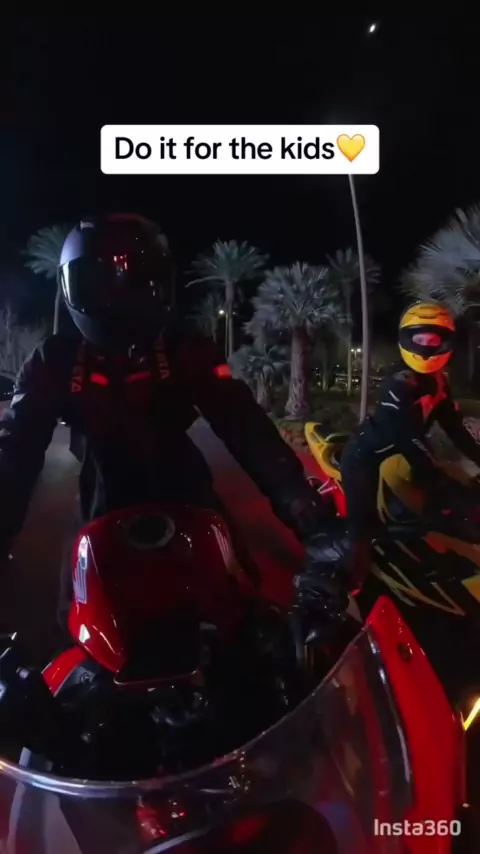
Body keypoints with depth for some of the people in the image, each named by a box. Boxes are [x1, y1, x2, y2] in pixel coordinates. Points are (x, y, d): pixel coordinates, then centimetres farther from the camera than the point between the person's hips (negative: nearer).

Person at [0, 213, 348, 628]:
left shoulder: (185, 351, -12)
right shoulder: (57, 361, -8)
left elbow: (246, 427, -22)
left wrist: (306, 509, -34)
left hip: (183, 502, -1)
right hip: (106, 513, 1)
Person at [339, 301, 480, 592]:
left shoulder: (439, 383, 1)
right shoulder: (397, 386, -27)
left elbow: (455, 428, 4)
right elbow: (407, 437, -33)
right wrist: (441, 481, -34)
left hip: (394, 454, 9)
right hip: (365, 457, -9)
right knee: (364, 525, -16)